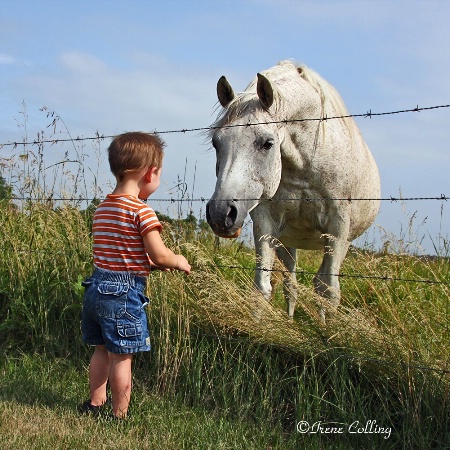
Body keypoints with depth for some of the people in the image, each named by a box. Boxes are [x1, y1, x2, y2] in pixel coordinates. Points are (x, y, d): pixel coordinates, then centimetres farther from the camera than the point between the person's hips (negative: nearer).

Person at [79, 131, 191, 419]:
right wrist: (179, 262, 2)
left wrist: (152, 264, 14)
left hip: (97, 285, 8)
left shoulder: (103, 208, 10)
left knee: (102, 349, 21)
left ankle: (96, 403, 34)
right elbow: (159, 255, -18)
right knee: (122, 356, 2)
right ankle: (120, 414, 11)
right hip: (124, 291, -8)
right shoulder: (142, 210, -15)